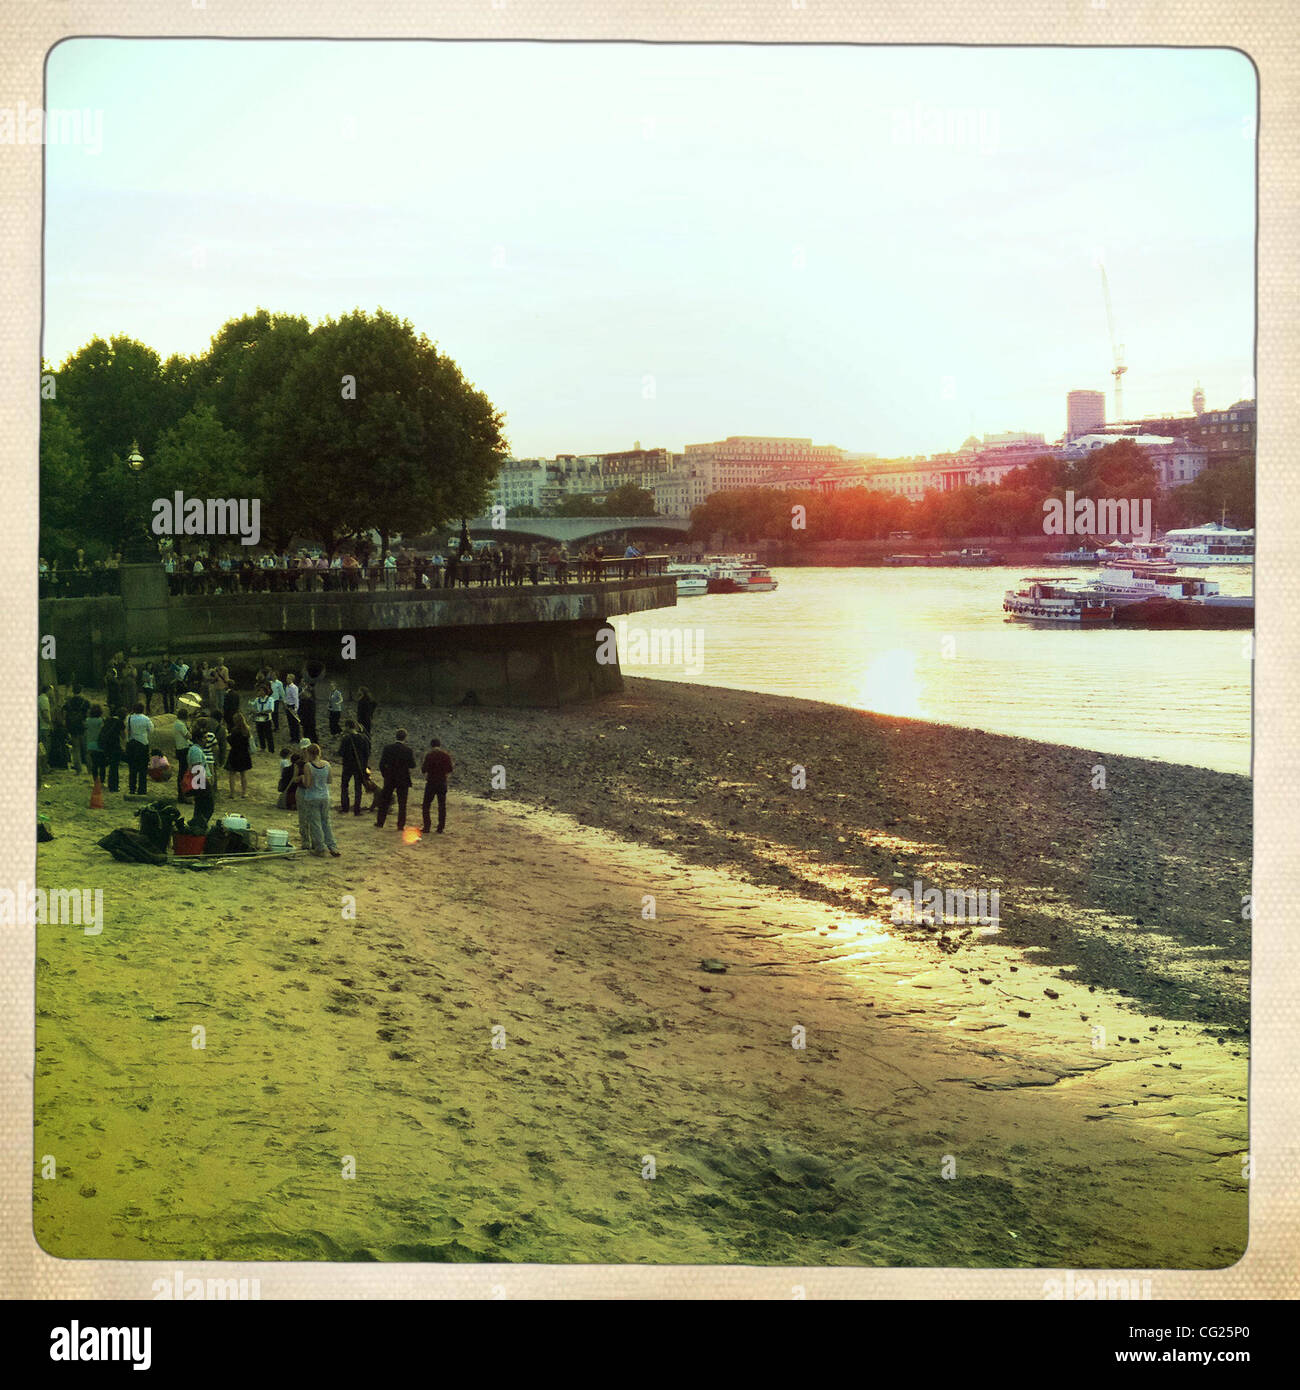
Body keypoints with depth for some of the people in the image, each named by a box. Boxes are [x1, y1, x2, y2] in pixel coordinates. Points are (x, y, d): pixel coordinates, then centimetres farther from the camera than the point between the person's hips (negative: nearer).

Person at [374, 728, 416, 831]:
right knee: (402, 803, 7)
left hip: (389, 779, 1)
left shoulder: (387, 748, -7)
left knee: (384, 800, 15)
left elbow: (382, 764, -4)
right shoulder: (408, 750, -11)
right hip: (403, 780, -1)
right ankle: (401, 825, 8)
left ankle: (380, 822, 21)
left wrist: (384, 774, 9)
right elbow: (412, 766, -8)